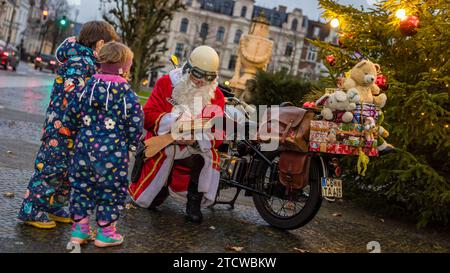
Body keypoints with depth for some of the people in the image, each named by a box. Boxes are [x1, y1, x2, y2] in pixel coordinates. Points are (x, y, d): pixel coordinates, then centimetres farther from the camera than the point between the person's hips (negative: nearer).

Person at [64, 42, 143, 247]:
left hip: (85, 145, 5)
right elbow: (135, 123, -11)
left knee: (82, 185, 16)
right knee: (111, 189, 9)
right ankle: (105, 233, 17)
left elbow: (71, 116, 7)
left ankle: (79, 229, 23)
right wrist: (130, 146, 4)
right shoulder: (126, 93, -11)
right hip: (112, 151, -5)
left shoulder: (88, 86, 2)